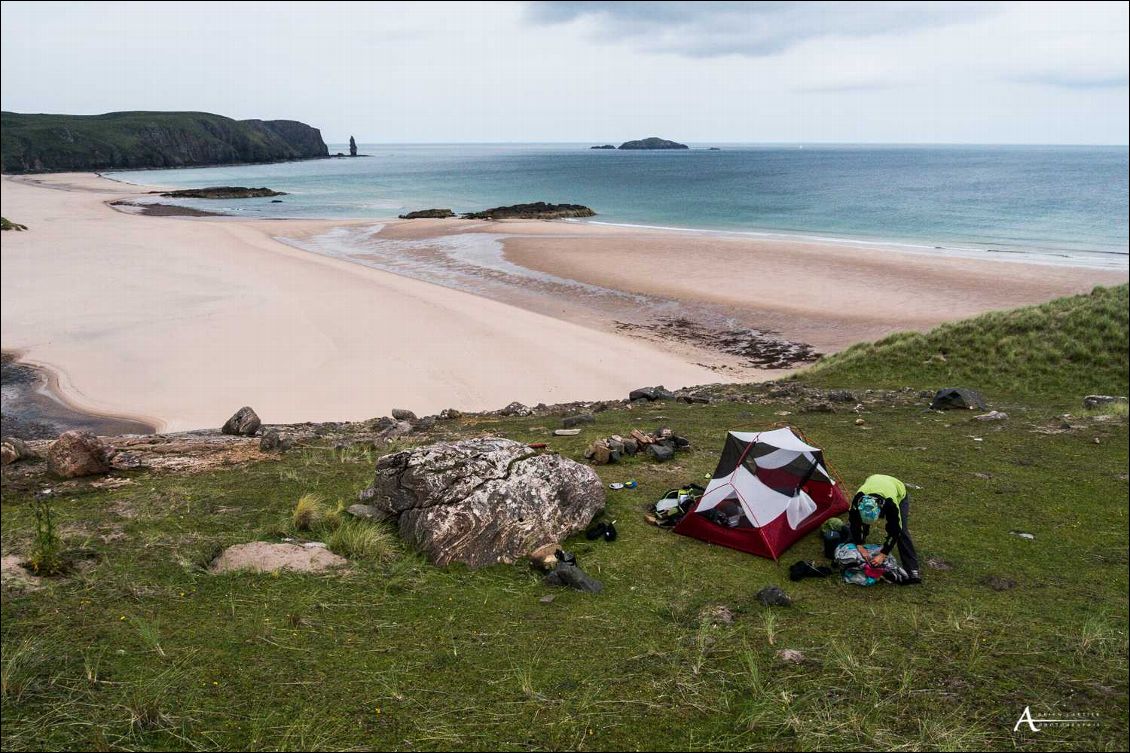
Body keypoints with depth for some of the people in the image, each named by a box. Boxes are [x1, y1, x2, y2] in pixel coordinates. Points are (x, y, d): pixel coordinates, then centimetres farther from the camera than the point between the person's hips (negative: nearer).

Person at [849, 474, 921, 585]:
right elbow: (854, 523, -24)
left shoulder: (890, 504, -47)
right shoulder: (857, 500, -40)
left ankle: (912, 570, -18)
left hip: (899, 493, -3)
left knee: (901, 531, -18)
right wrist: (860, 547, -26)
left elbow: (894, 531, -36)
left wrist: (882, 555, -35)